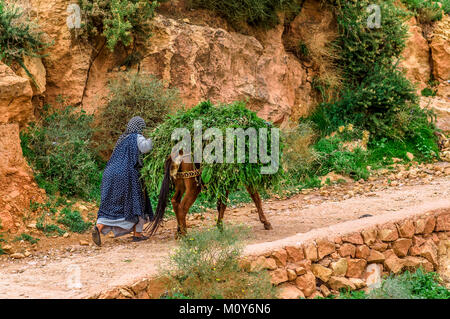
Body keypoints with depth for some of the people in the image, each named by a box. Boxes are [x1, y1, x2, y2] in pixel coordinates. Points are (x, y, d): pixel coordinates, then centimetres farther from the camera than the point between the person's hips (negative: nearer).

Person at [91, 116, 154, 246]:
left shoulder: (122, 138, 20)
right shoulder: (137, 137, -1)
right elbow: (145, 147, -21)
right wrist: (149, 141, 0)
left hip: (111, 175, 6)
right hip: (128, 175, -6)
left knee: (109, 206, 7)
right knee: (137, 201, 10)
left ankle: (98, 228, -11)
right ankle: (137, 233, 12)